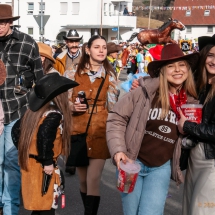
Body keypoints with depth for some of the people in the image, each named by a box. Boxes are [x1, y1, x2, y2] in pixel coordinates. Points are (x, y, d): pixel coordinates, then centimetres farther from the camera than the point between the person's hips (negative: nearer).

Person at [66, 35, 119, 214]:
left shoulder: (109, 74, 3)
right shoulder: (76, 73, 3)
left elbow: (114, 105, 4)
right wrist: (73, 107, -13)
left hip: (100, 131, -1)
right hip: (79, 129, 2)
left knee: (93, 181, -9)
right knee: (83, 180, 12)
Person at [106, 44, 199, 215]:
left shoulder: (192, 101, -1)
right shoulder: (146, 91, -13)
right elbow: (117, 118, -9)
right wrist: (118, 150, -18)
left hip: (161, 167, 2)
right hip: (132, 162, -2)